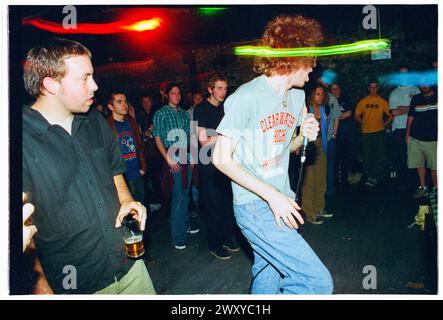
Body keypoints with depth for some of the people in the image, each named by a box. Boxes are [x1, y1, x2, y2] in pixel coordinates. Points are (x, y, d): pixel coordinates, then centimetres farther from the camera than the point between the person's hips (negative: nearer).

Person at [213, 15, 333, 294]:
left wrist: (303, 137, -2)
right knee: (318, 281, -10)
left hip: (281, 203, 8)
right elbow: (222, 159, -14)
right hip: (255, 206, -8)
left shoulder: (298, 97, 9)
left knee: (268, 279, 18)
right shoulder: (246, 97, -15)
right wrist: (271, 195, -19)